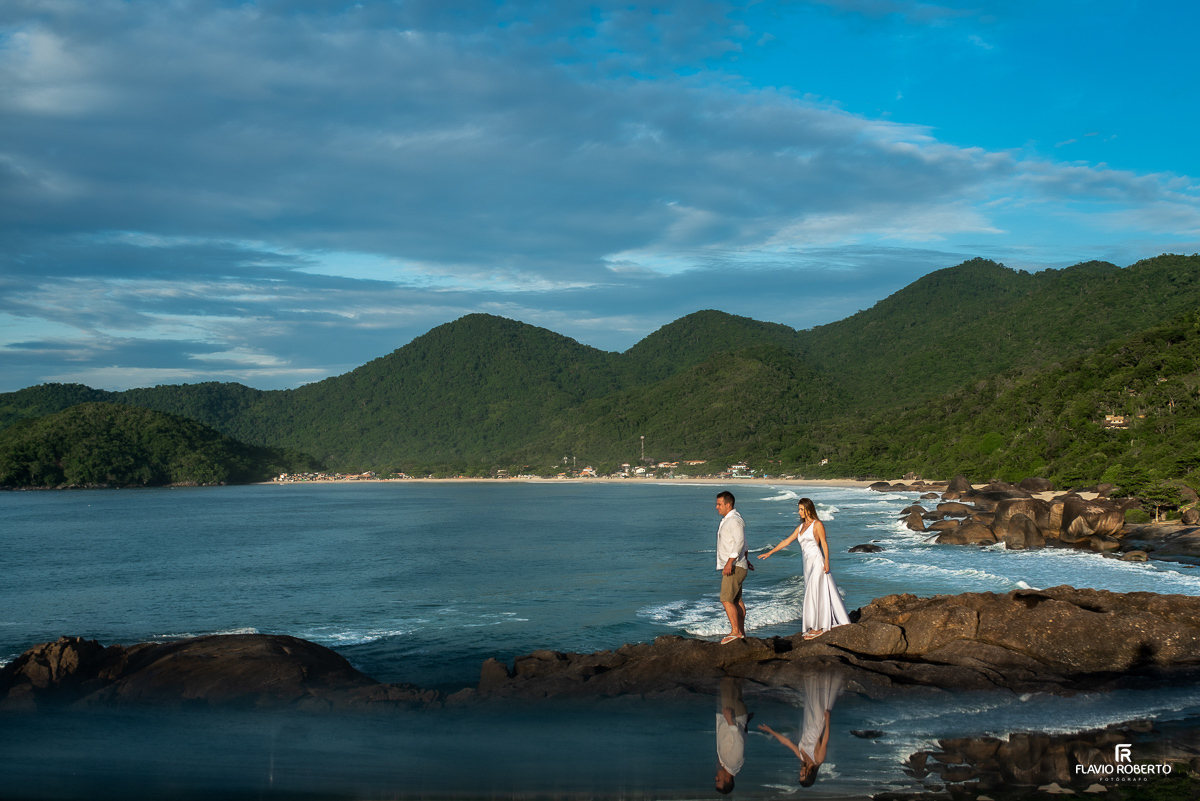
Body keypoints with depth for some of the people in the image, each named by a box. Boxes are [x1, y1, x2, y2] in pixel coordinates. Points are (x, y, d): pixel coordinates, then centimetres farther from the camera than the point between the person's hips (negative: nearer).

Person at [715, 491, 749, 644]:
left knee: (727, 600, -13)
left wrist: (730, 562, -32)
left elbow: (740, 542, -26)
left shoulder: (735, 520, -15)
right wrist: (744, 558, 39)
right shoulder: (727, 520, 17)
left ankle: (735, 631, -11)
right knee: (737, 600, 12)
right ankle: (741, 633, 16)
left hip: (734, 567, -11)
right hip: (731, 567, 11)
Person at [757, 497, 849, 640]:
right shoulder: (801, 527, 16)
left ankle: (817, 627, -6)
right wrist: (770, 552, 17)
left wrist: (826, 562, -16)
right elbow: (787, 541, 19)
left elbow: (824, 544, -7)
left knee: (814, 593, -9)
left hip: (817, 562, -7)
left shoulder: (817, 524, -4)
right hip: (808, 563, 7)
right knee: (817, 593, 8)